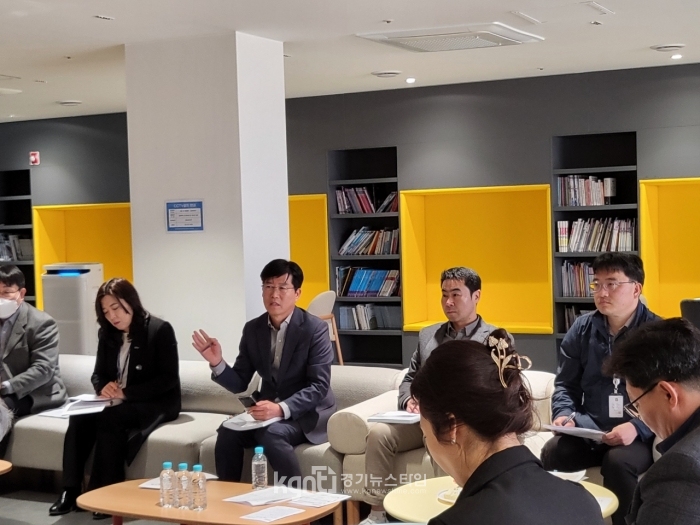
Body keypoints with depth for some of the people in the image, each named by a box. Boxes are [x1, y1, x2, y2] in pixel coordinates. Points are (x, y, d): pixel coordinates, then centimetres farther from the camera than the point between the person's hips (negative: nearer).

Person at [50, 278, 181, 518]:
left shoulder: (160, 330, -11)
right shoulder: (107, 333, 9)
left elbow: (168, 379, -15)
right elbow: (98, 374, 14)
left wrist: (126, 392, -23)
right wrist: (103, 388, -12)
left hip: (156, 404, -6)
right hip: (117, 403, 6)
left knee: (110, 418, -33)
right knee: (79, 417, -24)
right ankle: (70, 490, -22)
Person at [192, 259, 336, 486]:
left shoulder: (315, 328, -13)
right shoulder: (253, 329, 3)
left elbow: (319, 386, -18)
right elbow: (239, 384, 4)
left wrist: (282, 408, -32)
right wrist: (217, 363, -16)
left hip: (307, 412, -4)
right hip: (269, 408, 5)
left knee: (271, 433, -33)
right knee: (228, 432, -22)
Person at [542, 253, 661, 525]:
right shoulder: (581, 329, 8)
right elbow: (565, 384, 15)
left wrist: (637, 427, -21)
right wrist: (564, 415, -6)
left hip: (640, 434, -3)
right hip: (589, 431, 3)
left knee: (618, 462, -34)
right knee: (550, 454, -26)